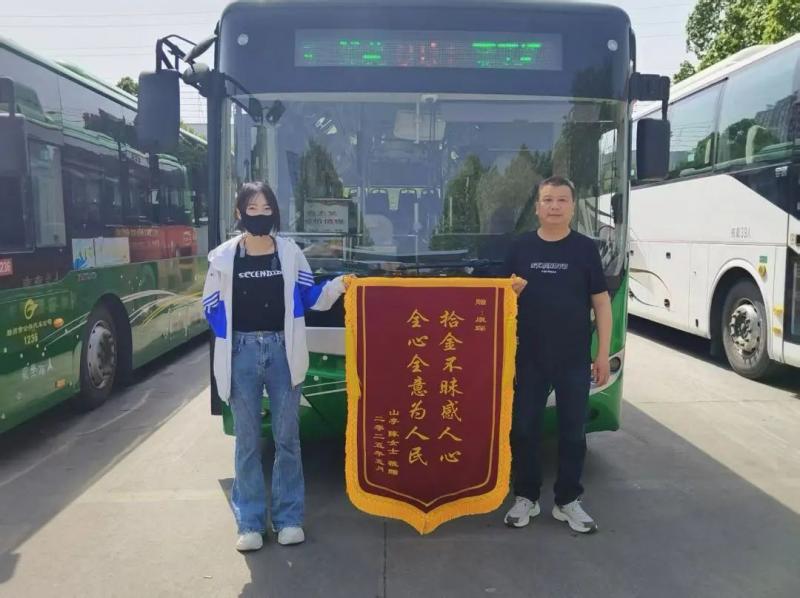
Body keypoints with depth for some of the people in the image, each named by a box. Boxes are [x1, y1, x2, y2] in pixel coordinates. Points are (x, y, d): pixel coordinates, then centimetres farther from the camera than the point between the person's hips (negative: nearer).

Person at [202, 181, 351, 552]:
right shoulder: (224, 256, 1)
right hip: (242, 353, 0)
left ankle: (288, 518, 19)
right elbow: (211, 306, 7)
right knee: (248, 440, 6)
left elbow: (310, 298, 8)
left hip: (281, 350, 1)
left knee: (287, 437, 7)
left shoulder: (290, 252, 5)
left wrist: (338, 286, -8)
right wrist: (232, 341, -2)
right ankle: (250, 522, 17)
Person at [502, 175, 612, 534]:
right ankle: (525, 497, 24)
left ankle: (568, 502, 25)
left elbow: (601, 302, 1)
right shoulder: (520, 247, 3)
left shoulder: (585, 248, 0)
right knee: (523, 429, 8)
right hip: (529, 357, 1)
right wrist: (512, 291, -14)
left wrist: (603, 354, -4)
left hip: (574, 359, -1)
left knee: (573, 432, 9)